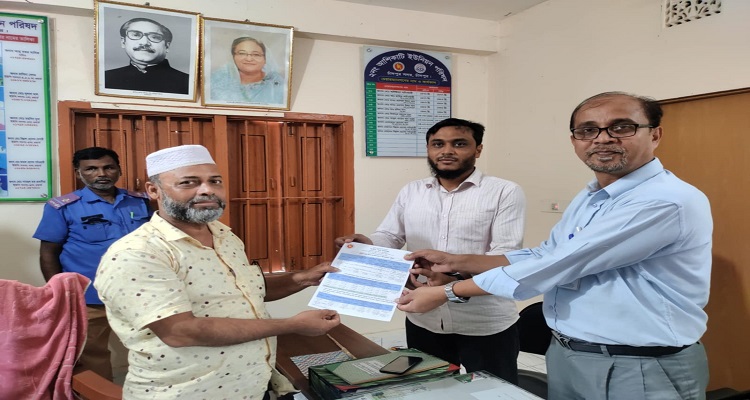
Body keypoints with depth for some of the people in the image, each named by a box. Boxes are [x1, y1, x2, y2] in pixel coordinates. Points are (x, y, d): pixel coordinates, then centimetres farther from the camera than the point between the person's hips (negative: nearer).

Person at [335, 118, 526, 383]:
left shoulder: (504, 192, -6)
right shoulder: (410, 192, 8)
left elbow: (505, 256, -14)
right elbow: (389, 237, 8)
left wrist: (455, 272, -31)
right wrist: (367, 245, -16)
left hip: (487, 325, -3)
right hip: (423, 322, 4)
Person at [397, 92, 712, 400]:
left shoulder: (667, 200, -23)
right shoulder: (587, 200, 8)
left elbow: (557, 267, -26)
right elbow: (543, 257, 13)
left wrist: (446, 292, -20)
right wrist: (456, 262, 4)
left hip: (641, 372, -8)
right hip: (565, 358, 8)